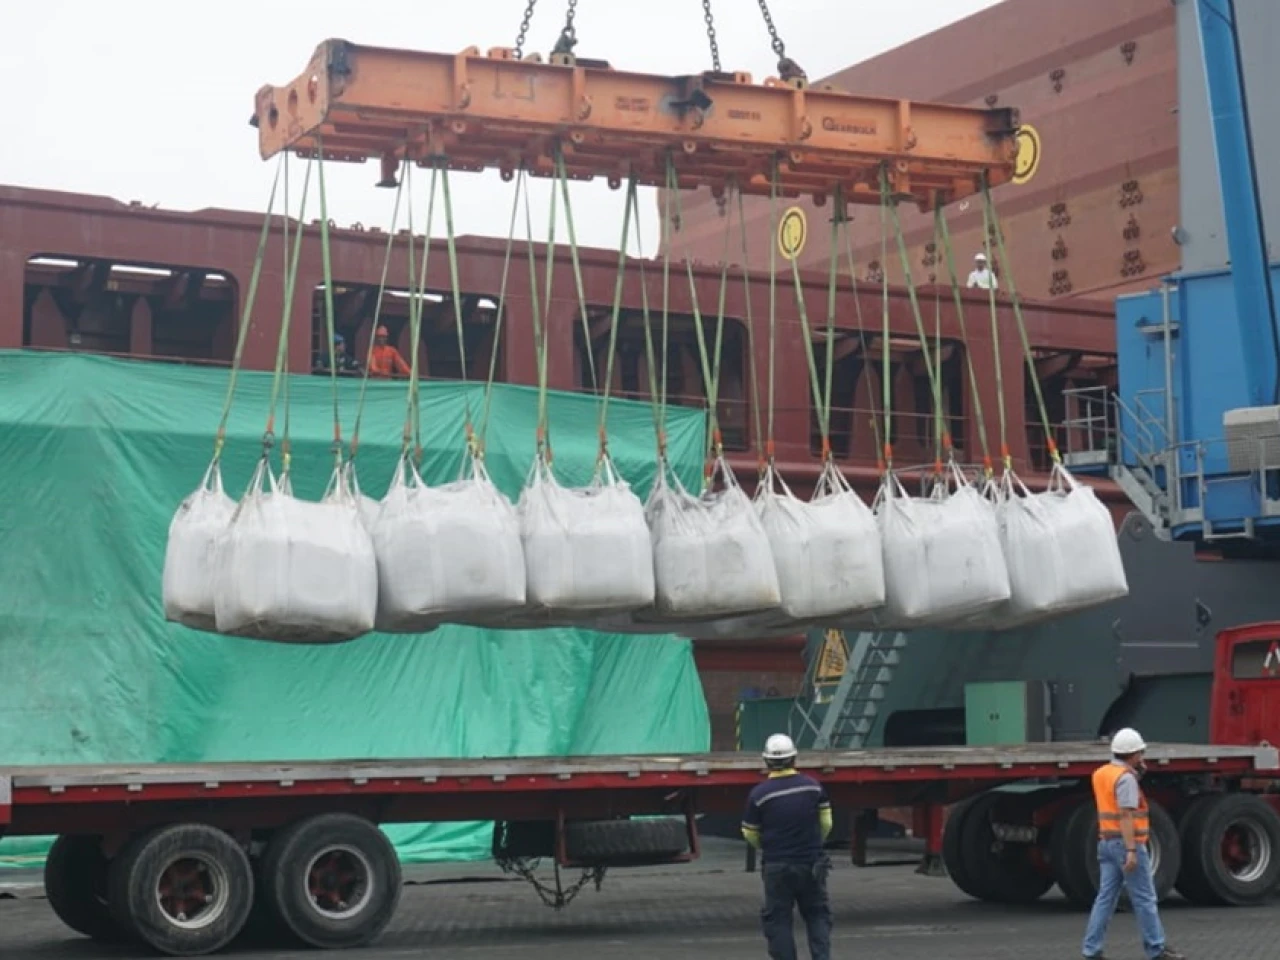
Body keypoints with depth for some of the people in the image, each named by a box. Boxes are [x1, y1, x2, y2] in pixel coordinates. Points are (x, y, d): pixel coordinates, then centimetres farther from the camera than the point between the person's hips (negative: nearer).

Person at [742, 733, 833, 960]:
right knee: (817, 915, 13)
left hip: (777, 867, -2)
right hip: (812, 864, 2)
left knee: (778, 920, 7)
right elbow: (826, 823, 3)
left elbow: (750, 833, 0)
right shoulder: (813, 786, -3)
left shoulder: (759, 794, -10)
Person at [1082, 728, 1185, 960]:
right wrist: (1131, 851, -25)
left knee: (1106, 897, 7)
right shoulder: (1125, 777, -15)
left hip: (1106, 842, 9)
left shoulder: (1101, 773, 12)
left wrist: (1136, 771, 13)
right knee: (1144, 899, 0)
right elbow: (1126, 815, -21)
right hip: (1126, 843, -8)